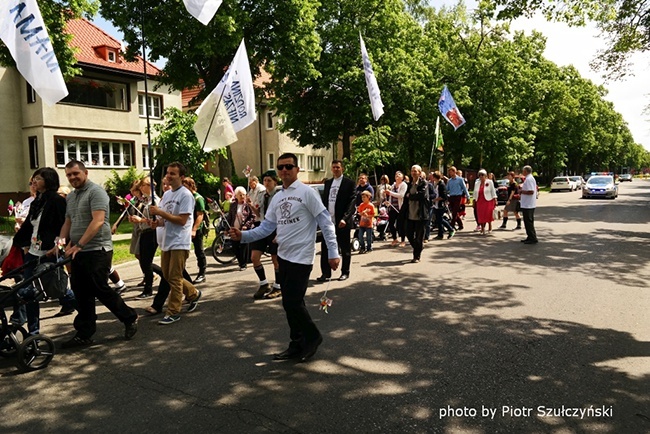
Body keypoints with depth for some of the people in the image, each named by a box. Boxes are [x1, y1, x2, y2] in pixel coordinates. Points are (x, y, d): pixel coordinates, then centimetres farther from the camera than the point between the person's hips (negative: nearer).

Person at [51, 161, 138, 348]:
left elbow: (98, 221, -21)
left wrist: (79, 245, -24)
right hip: (78, 252, 8)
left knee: (100, 289, -5)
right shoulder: (70, 197, 16)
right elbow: (68, 223, 18)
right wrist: (60, 242, 1)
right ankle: (84, 334, 18)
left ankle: (130, 318, 13)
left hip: (97, 251, -8)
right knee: (81, 294, 9)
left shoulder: (95, 192, -10)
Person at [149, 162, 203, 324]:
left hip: (179, 243, -9)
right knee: (167, 276, 15)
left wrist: (160, 212, -20)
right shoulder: (166, 194, 13)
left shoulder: (186, 195, -12)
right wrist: (157, 222, -4)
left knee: (174, 279, -4)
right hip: (166, 241, 9)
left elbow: (182, 220, -19)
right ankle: (193, 294, 33)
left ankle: (173, 312, 6)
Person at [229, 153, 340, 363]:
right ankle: (297, 345, 26)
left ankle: (313, 337, 15)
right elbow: (267, 227, 11)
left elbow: (325, 223, -12)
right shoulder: (277, 197, 11)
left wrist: (333, 252, -16)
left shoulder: (307, 192, -10)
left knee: (292, 303, -8)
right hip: (283, 256, 7)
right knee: (290, 303, 13)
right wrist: (243, 235, -4)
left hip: (301, 258, -7)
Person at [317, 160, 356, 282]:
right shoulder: (327, 183, 14)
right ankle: (326, 273, 15)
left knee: (345, 248, 7)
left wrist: (345, 218, -19)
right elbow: (324, 201, 14)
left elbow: (352, 202, -10)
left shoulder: (349, 183, -3)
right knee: (325, 247, 6)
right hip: (328, 221, 5)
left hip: (342, 221, -5)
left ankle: (345, 272, 19)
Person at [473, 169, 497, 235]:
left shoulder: (489, 182, 1)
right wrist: (474, 200, 10)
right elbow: (475, 193, 14)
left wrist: (495, 200, -5)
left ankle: (489, 227, 18)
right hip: (479, 201, 3)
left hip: (488, 200, -3)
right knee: (480, 215, -1)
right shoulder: (476, 183, 12)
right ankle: (482, 229, 7)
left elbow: (493, 191, 0)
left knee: (488, 214, -3)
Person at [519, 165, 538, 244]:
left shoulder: (528, 179, -18)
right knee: (529, 221, 15)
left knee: (528, 222, -5)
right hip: (529, 204, 11)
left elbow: (531, 191, -26)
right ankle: (530, 237, 22)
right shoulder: (531, 178, 16)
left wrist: (521, 191, -14)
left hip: (527, 205, -11)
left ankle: (532, 238, -2)